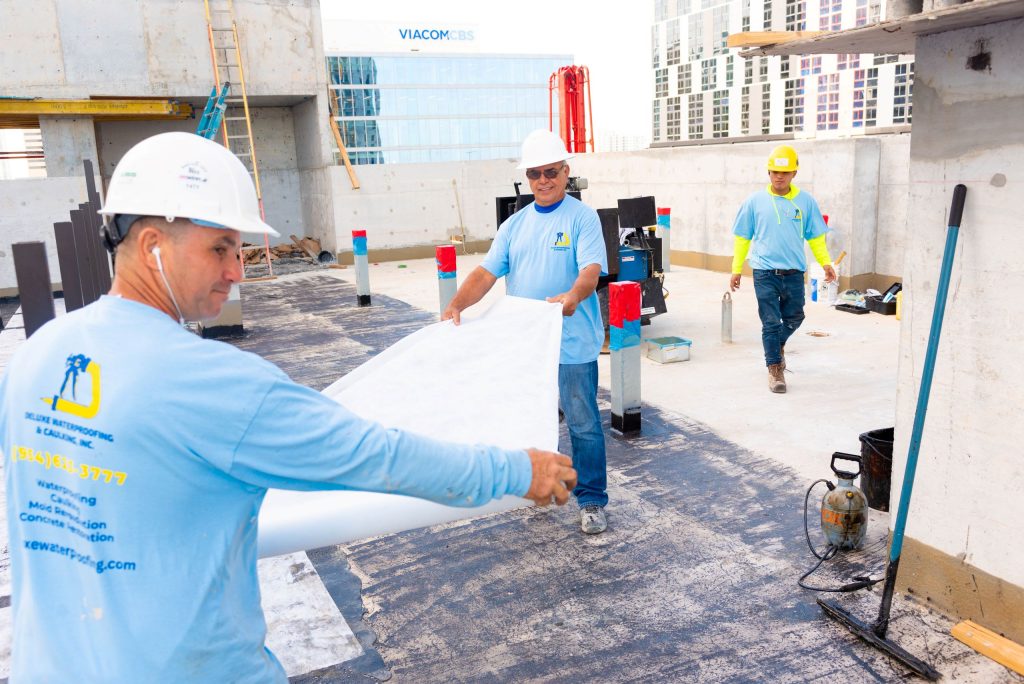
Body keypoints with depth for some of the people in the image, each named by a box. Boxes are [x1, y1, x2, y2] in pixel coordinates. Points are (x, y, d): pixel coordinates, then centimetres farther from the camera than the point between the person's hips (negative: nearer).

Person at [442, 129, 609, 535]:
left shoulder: (582, 217, -5)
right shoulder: (515, 224, 9)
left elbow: (591, 270, -19)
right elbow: (487, 272, 1)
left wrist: (573, 295, -41)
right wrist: (457, 304, -16)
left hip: (572, 344, -5)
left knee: (584, 424, 3)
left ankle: (592, 501, 16)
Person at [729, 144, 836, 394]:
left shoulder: (805, 201, 4)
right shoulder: (755, 201, 1)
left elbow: (816, 236, 10)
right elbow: (742, 238, 6)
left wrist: (825, 263, 0)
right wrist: (736, 269, 5)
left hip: (794, 272, 2)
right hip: (765, 272, -2)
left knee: (794, 317, 15)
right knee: (771, 322, 0)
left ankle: (777, 345, 44)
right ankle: (774, 369, 11)